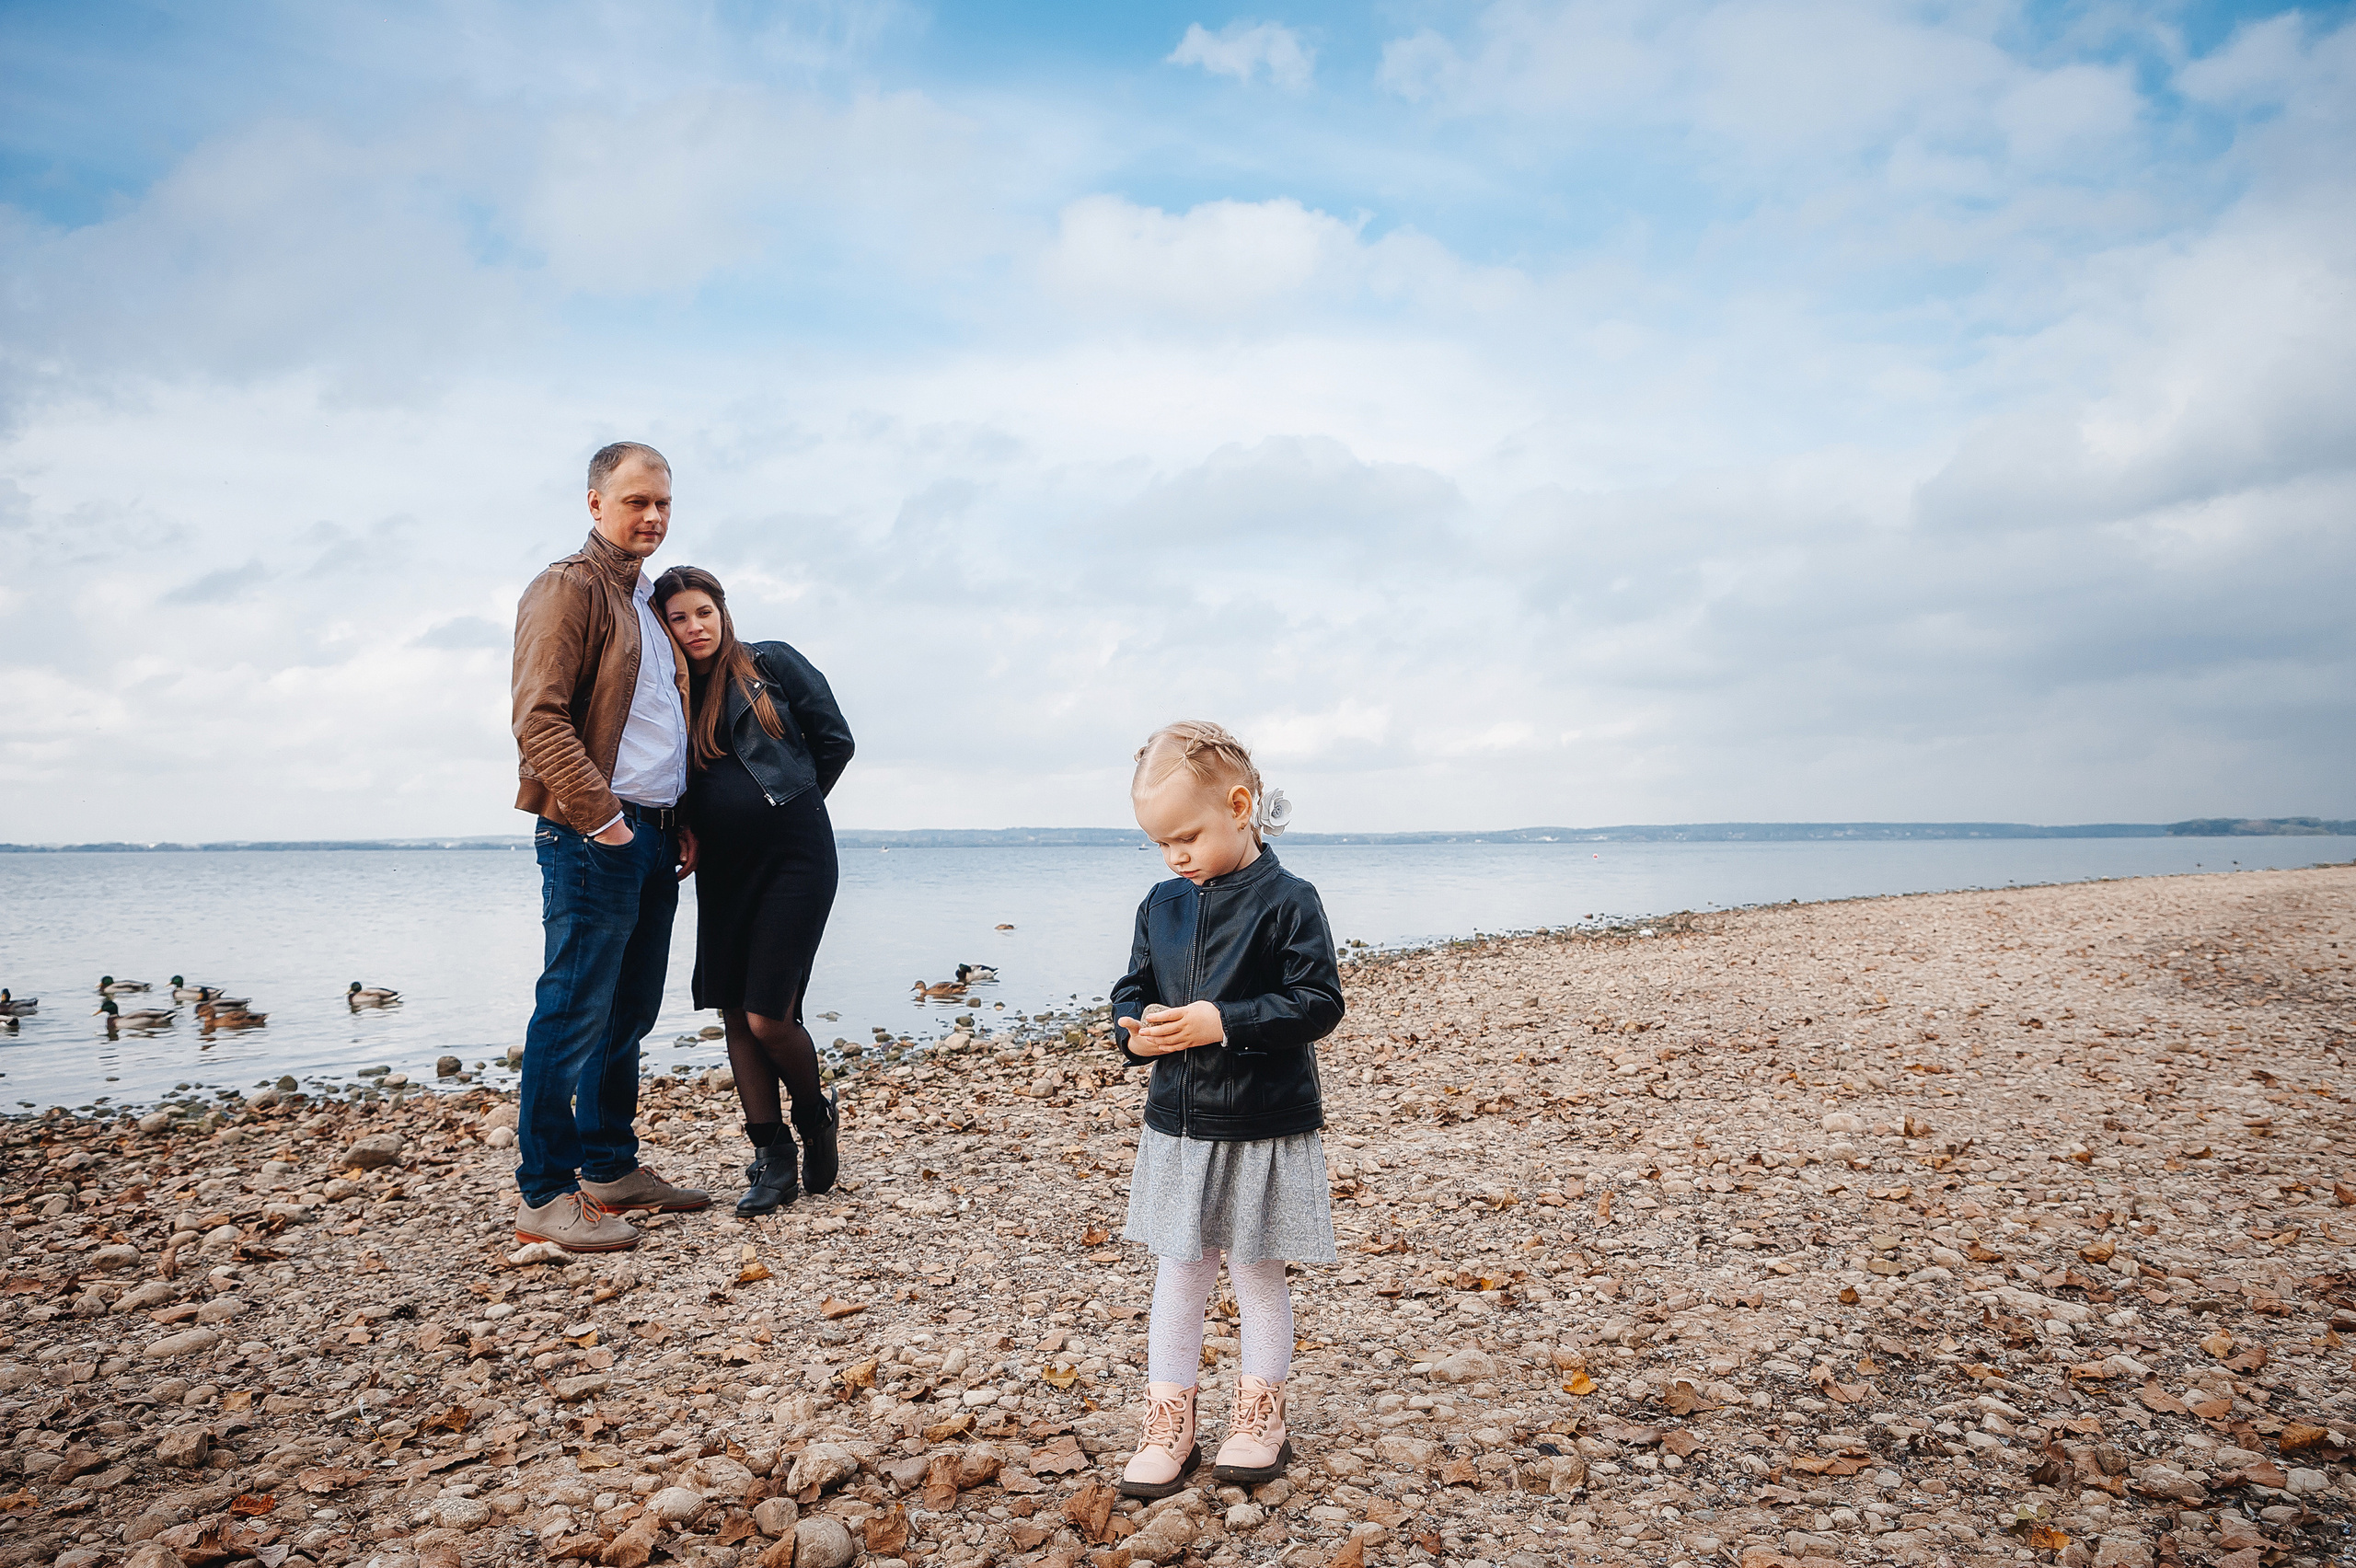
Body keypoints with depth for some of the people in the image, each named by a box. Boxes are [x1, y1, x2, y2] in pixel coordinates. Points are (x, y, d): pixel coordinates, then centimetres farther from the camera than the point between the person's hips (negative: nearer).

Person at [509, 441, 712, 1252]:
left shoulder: (647, 599, 21)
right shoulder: (568, 588, -6)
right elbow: (540, 718, -16)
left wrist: (683, 823, 15)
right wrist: (600, 815, -20)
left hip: (653, 834, 9)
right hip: (592, 833, -9)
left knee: (628, 1014, 13)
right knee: (575, 1012, -6)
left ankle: (610, 1170, 24)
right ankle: (545, 1196, 1)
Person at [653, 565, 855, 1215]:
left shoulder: (773, 663, 0)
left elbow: (834, 742, 2)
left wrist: (786, 806, 6)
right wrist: (686, 830, 0)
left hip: (793, 860, -5)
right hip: (723, 869, 6)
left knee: (768, 1017, -10)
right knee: (735, 1014, 4)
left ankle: (816, 1115, 19)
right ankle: (772, 1159, 14)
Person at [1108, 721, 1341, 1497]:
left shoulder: (1286, 902, -13)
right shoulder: (1162, 905, 5)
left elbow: (1319, 1002, -17)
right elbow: (1132, 989, 11)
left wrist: (1223, 1022, -25)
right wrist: (1138, 1027, -12)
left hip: (1264, 1127, -4)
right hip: (1177, 1124, 5)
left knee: (1258, 1274, 11)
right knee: (1178, 1273, 12)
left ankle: (1260, 1418, 29)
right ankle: (1168, 1423, 24)